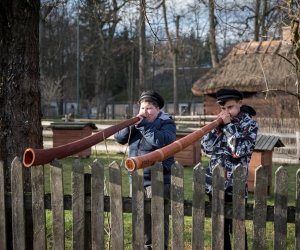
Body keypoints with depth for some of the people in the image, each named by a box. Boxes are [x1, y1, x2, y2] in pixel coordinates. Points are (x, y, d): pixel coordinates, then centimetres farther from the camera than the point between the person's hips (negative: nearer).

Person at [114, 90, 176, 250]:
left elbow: (161, 140, -25)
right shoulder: (137, 122, 12)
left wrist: (143, 125, -21)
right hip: (136, 179, 6)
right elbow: (119, 138, 2)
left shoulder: (166, 123, -5)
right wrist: (132, 124, -13)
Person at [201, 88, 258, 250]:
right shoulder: (221, 122, 10)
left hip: (235, 185, -5)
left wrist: (229, 125, -14)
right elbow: (206, 147, 2)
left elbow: (239, 150, -20)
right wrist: (218, 126, -6)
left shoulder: (250, 124, -5)